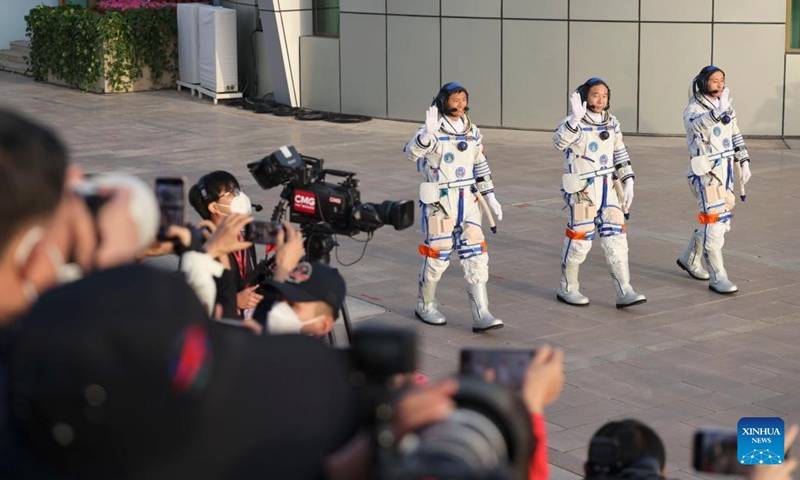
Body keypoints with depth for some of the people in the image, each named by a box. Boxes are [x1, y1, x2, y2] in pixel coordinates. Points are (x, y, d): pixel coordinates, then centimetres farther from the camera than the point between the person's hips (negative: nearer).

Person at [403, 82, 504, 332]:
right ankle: (425, 305, 27)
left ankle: (481, 316, -1)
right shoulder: (433, 132, -11)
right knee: (437, 257, 5)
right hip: (439, 202, -5)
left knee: (476, 257, -2)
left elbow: (481, 166, 18)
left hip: (468, 201, 5)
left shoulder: (472, 132, 8)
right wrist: (428, 133, -46)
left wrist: (490, 197, 15)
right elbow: (411, 152, -30)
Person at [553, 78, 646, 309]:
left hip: (607, 188, 6)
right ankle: (567, 288, 19)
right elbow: (559, 142, -33)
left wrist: (628, 181, 10)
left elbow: (620, 154, 16)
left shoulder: (612, 123, 8)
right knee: (580, 238, 2)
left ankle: (624, 292, 2)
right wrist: (575, 119, -45)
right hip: (582, 190, -6)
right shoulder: (574, 123, -12)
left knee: (615, 237, 1)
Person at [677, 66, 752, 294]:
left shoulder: (726, 106, 10)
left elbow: (736, 136, 20)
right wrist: (718, 112, -51)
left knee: (723, 218, 14)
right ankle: (717, 278, -8)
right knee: (714, 220, -12)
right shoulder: (694, 108, -12)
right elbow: (696, 125, -36)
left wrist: (744, 163, 15)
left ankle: (690, 259, 32)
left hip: (725, 169, 8)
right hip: (705, 172, -8)